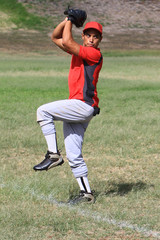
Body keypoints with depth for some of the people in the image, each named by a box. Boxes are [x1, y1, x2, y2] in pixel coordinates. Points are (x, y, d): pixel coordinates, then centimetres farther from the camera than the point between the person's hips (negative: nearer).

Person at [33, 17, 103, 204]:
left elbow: (67, 42, -16)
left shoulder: (95, 54, -7)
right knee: (73, 156, 6)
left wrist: (70, 22, -2)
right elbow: (55, 38, 22)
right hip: (75, 110, 9)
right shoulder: (78, 51, 18)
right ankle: (86, 194, 8)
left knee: (43, 111, -14)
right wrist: (67, 20, 11)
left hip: (84, 105, -9)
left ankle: (53, 154, -13)